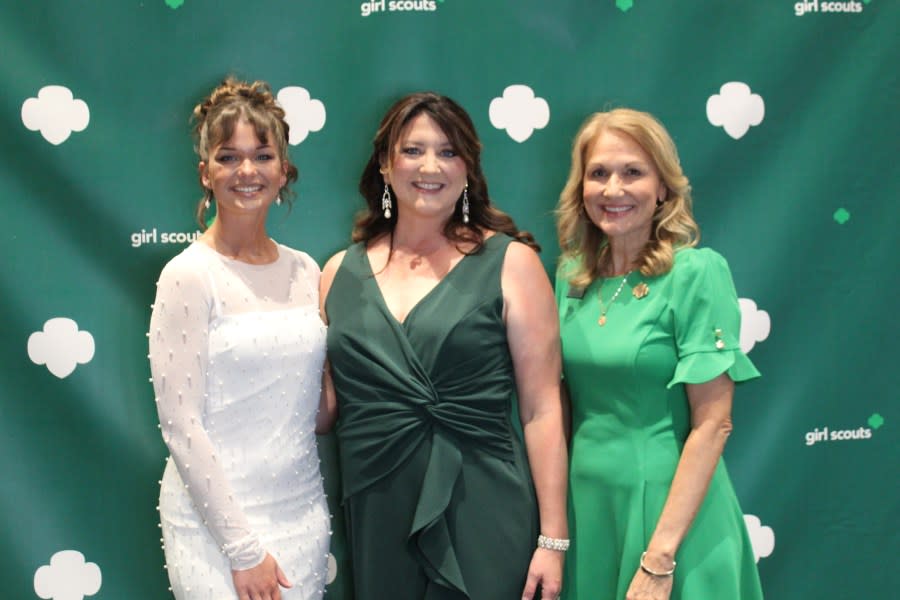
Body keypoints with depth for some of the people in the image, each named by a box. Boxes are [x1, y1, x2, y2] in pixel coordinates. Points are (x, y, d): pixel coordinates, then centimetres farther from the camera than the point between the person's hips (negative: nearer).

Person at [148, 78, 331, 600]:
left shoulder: (305, 270, 5)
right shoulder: (189, 275, -10)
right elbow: (180, 423, -13)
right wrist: (242, 547, -13)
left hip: (304, 512, 5)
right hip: (217, 519, -5)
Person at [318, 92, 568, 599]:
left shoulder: (510, 263, -3)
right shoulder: (341, 272, 6)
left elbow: (542, 409, -6)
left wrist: (553, 538, -9)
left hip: (484, 519, -3)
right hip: (375, 520, 3)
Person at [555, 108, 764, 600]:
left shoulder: (697, 272, -12)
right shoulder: (571, 275, 4)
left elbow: (712, 425, -15)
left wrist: (659, 559, -19)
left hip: (669, 504, -5)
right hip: (585, 503, 5)